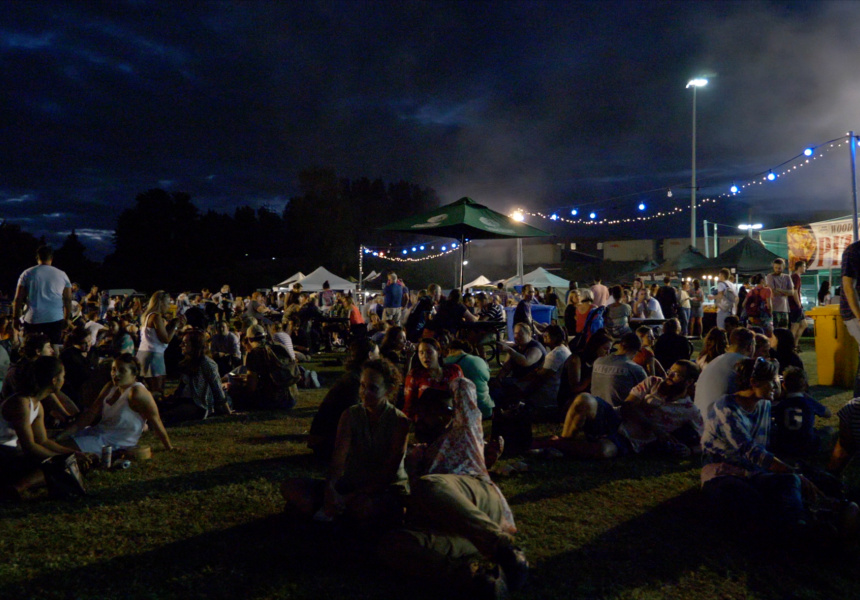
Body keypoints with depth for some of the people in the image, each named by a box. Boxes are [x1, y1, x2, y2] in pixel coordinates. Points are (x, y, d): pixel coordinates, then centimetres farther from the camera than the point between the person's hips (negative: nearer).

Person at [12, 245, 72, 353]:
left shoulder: (27, 274, 5)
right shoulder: (62, 275, 6)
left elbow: (18, 299, 2)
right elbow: (68, 300, 6)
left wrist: (15, 318, 10)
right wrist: (67, 318, 15)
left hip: (32, 320, 0)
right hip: (55, 319, 0)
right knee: (54, 348, 3)